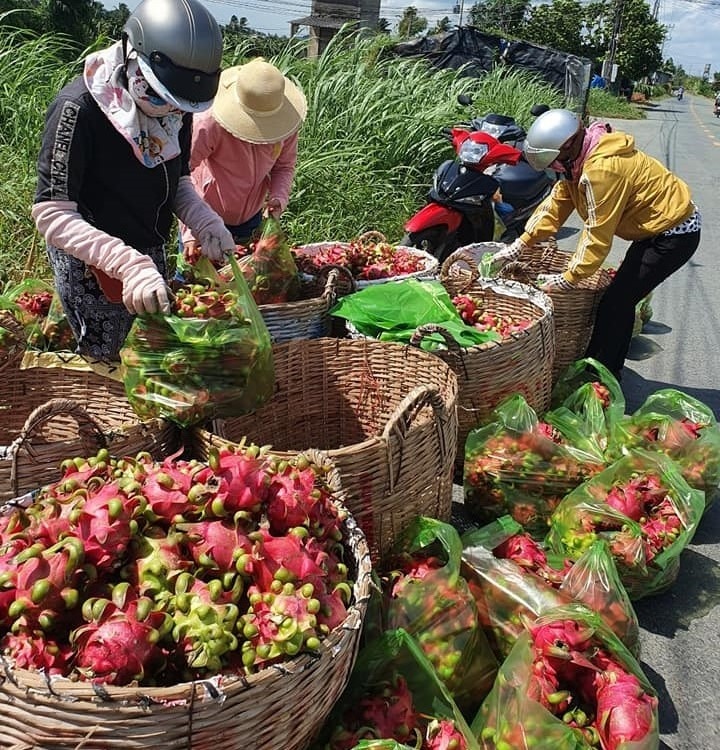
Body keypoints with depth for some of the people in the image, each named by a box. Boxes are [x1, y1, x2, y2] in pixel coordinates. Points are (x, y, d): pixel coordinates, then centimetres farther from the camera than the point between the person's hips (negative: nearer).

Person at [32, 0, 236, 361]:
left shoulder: (176, 106, -8)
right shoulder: (79, 109, -27)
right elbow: (51, 214, -29)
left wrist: (206, 222, -17)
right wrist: (129, 265, -42)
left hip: (150, 255, 6)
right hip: (91, 264, -6)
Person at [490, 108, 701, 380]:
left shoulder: (601, 169, -30)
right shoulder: (580, 159, 0)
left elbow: (598, 234, -27)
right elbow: (556, 203, 4)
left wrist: (568, 279, -19)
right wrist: (519, 245, 1)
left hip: (674, 233, -10)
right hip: (656, 227, 10)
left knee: (614, 303, -9)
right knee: (621, 299, 15)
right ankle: (610, 369, 28)